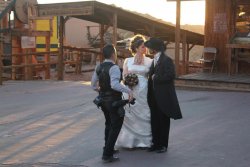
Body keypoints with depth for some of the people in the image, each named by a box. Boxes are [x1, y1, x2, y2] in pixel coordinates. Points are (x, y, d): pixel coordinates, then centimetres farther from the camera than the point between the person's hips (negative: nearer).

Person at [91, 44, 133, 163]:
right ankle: (107, 155, 0)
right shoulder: (114, 68, -19)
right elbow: (115, 85, -33)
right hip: (114, 100, -8)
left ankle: (108, 148, 39)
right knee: (115, 126, 1)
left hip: (103, 99, 8)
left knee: (109, 124, 25)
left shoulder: (99, 67, 5)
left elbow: (93, 85, 12)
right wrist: (128, 90, -33)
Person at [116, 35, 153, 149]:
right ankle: (130, 140, 15)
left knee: (144, 116, 0)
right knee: (130, 116, 3)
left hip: (144, 92, -1)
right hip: (131, 91, 1)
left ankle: (144, 141, 12)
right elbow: (124, 76, 8)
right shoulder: (128, 61, 7)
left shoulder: (149, 61, 4)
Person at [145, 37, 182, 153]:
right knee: (154, 120, 11)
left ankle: (163, 145, 13)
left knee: (163, 121, 3)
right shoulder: (154, 60, 14)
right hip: (154, 96, 8)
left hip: (163, 97, -8)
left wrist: (155, 78, -14)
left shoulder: (166, 60, -11)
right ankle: (156, 143, 21)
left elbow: (170, 75, -21)